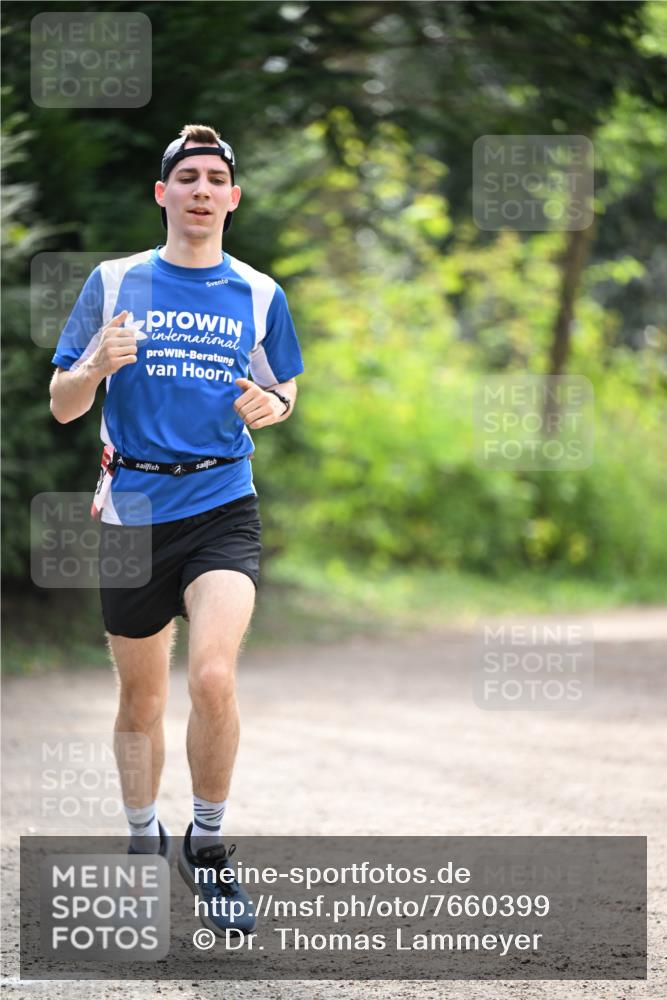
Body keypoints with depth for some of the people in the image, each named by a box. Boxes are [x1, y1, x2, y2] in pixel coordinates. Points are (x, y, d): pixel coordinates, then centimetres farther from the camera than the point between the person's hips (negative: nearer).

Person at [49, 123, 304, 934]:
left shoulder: (258, 294, 6)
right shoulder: (113, 283, 3)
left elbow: (285, 393, 19)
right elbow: (62, 406, 4)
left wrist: (272, 405, -6)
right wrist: (98, 366, -18)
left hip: (222, 508, -1)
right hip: (132, 511, 1)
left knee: (212, 677, -20)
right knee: (140, 698, 10)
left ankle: (207, 844, 0)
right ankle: (143, 843, 32)